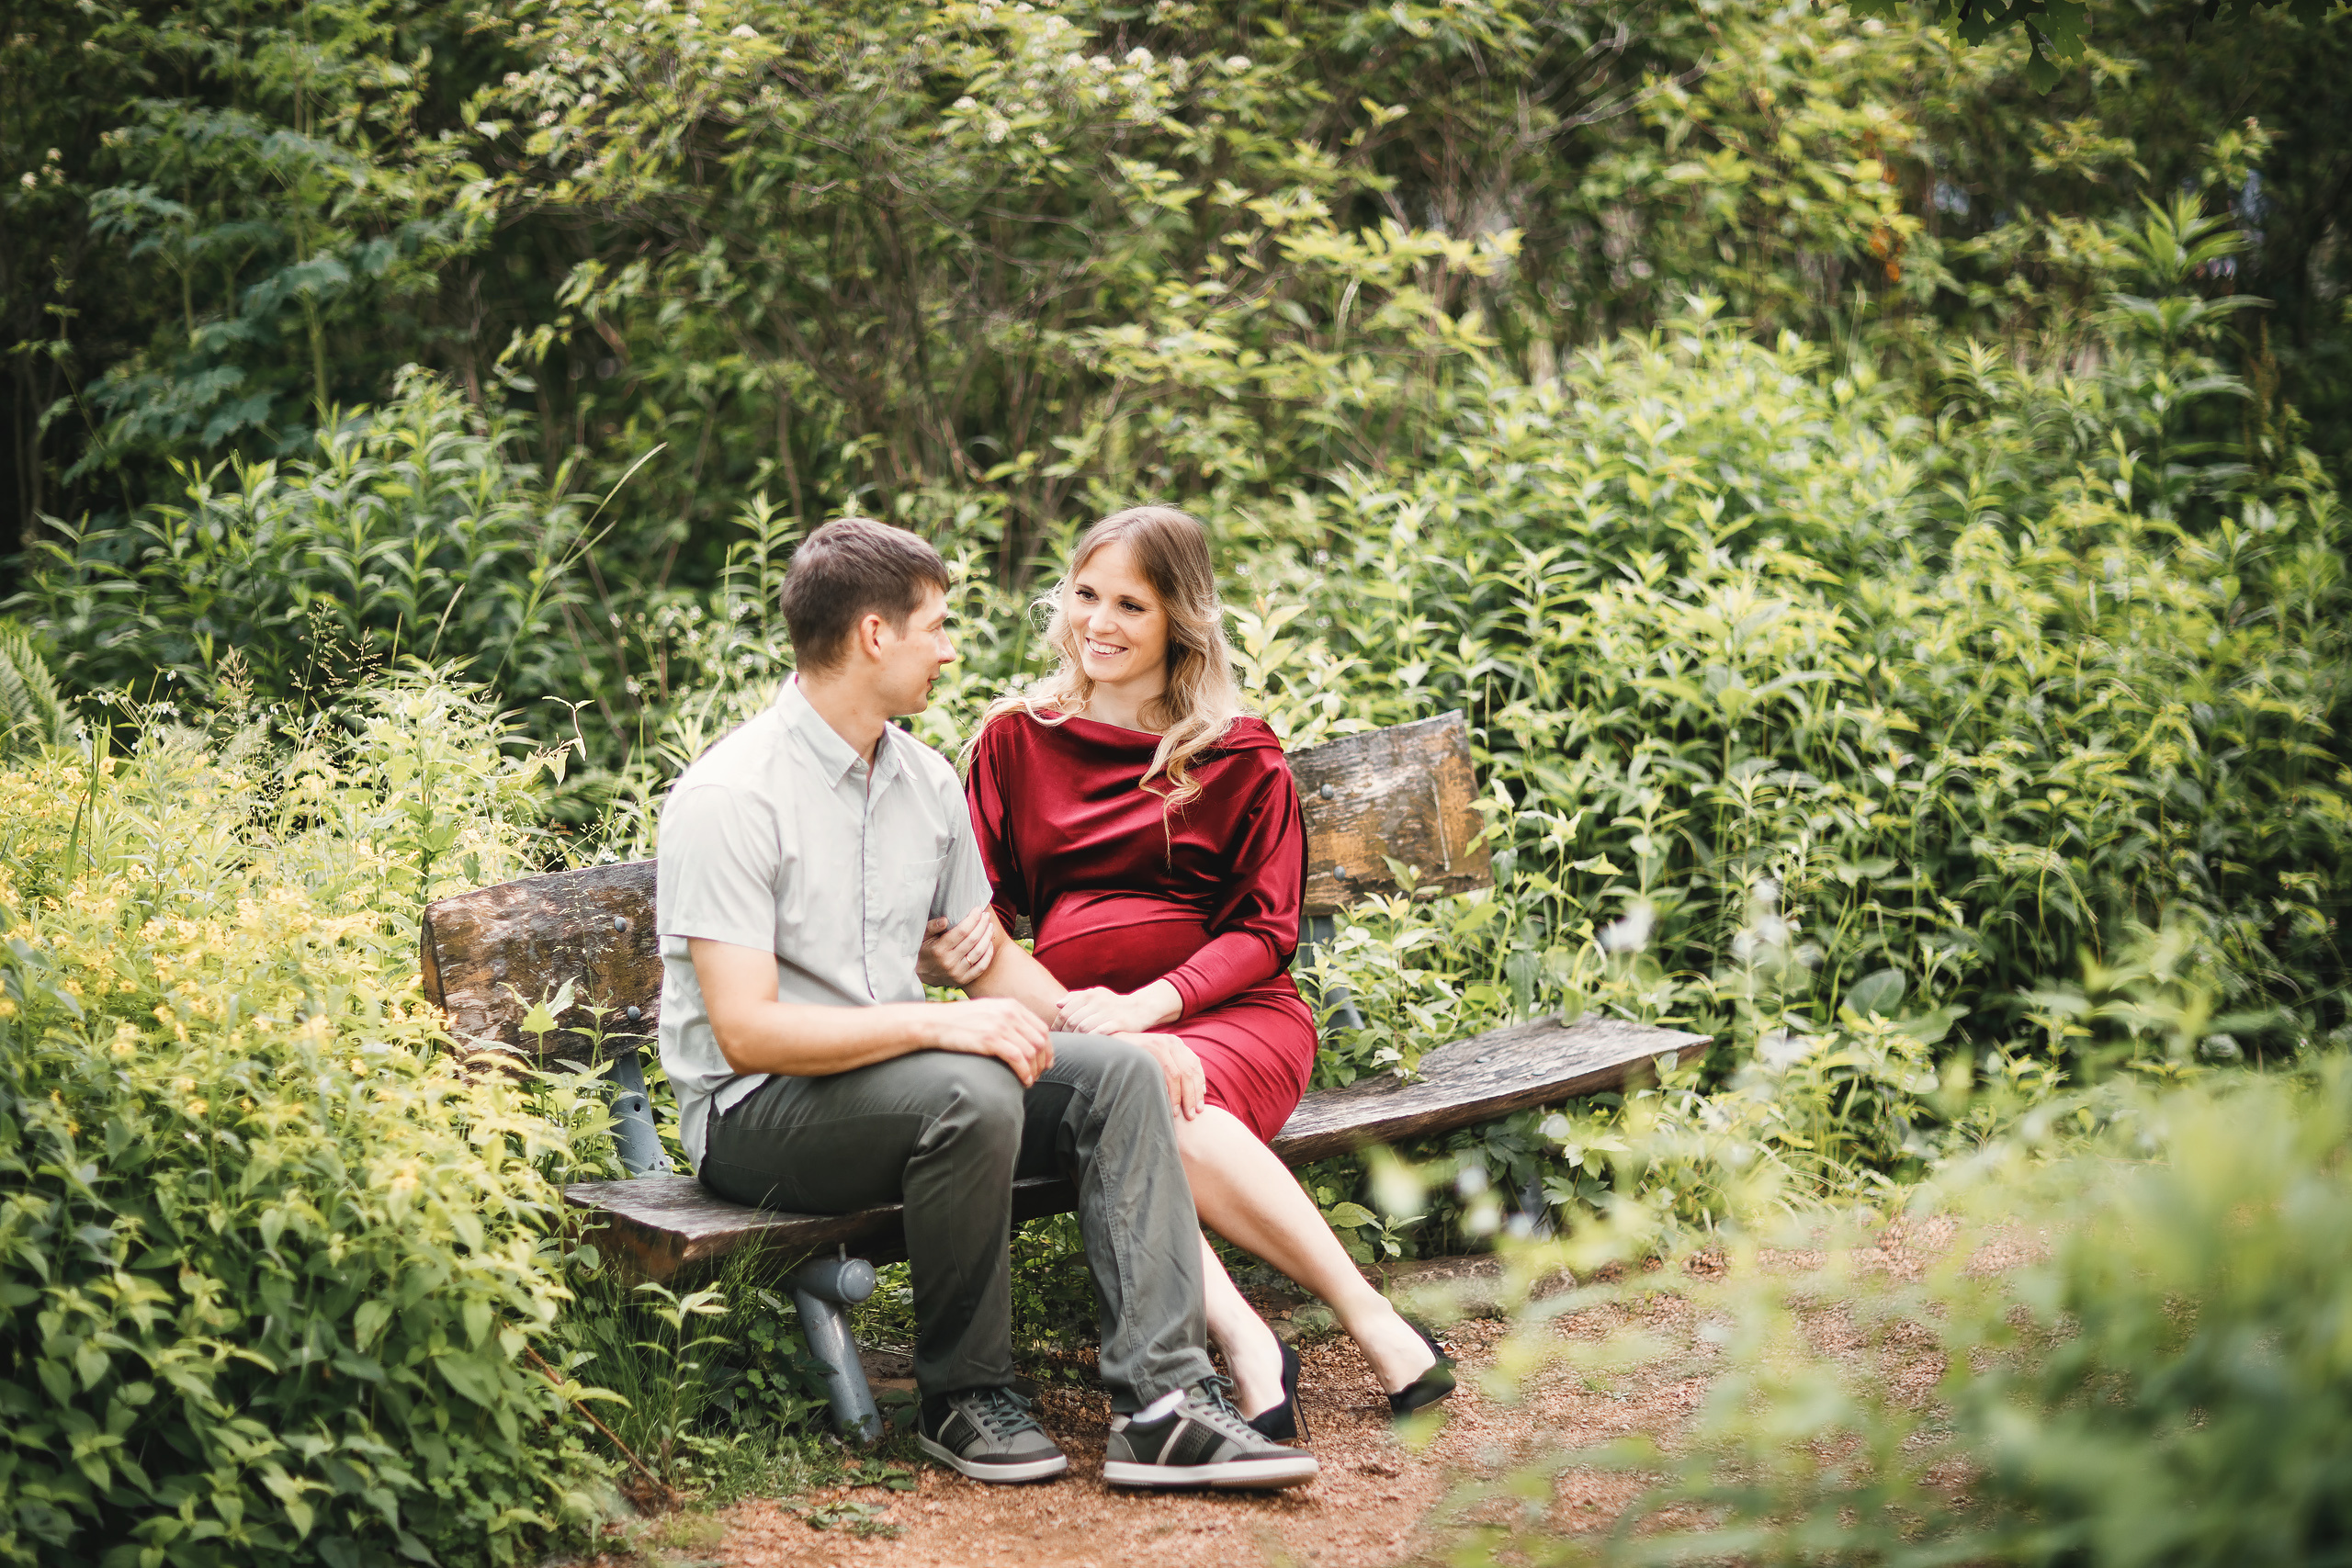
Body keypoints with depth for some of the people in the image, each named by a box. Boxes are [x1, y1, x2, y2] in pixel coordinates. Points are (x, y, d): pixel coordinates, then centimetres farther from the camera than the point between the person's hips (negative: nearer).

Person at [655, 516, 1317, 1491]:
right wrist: (937, 1023, -32)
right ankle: (961, 1397, -14)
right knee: (970, 1091, -34)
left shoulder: (926, 780, 10)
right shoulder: (729, 798, -16)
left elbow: (985, 959, 17)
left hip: (898, 1072, 8)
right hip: (752, 1114, -8)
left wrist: (1120, 1024, -1)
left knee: (1117, 1072, -13)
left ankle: (1160, 1403, -21)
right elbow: (747, 1030, -23)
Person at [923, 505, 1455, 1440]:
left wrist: (1152, 1004, -12)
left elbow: (1265, 929, 5)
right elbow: (983, 897, 19)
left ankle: (1374, 1325, -33)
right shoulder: (1016, 740, 16)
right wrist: (965, 942, -7)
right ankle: (1245, 1344, -43)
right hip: (1077, 1021, 2)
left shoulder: (1242, 756, 10)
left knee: (1156, 1091, -37)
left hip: (1225, 1015, -1)